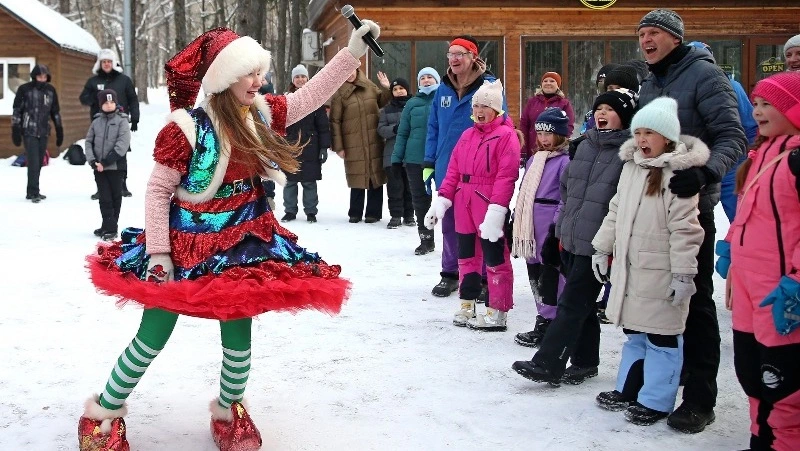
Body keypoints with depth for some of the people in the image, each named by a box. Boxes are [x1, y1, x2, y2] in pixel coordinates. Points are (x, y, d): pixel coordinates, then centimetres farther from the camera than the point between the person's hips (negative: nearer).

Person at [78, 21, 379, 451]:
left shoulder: (261, 113, -2)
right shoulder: (186, 128, -20)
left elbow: (310, 95, 4)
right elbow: (158, 191, -15)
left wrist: (352, 51, -4)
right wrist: (158, 252, -17)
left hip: (242, 244, 5)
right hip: (187, 246, -5)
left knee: (238, 336, 11)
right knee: (152, 339, 3)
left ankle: (229, 410, 36)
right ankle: (103, 413, 24)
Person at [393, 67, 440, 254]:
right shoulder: (412, 103, 8)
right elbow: (403, 133, 9)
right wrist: (396, 158, 3)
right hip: (415, 160, 3)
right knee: (420, 199, 9)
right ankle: (426, 240, 20)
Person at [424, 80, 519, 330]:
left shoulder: (506, 135, -7)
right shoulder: (467, 135, 16)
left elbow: (506, 176, -16)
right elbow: (453, 170, 14)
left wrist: (496, 210, -23)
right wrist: (442, 200, 5)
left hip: (489, 207, -7)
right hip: (464, 206, 8)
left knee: (495, 259, -2)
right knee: (467, 257, 15)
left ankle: (497, 313, 5)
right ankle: (467, 305, 26)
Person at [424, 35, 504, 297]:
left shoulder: (490, 86, -7)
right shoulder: (443, 89, 9)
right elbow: (433, 129, 13)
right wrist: (428, 164, 9)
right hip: (446, 169, 5)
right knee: (449, 223, 12)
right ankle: (450, 274, 25)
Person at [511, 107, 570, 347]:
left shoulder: (565, 161, -10)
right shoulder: (534, 160, 17)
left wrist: (557, 229, -17)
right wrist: (517, 222, 20)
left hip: (550, 229, -9)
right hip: (531, 231, 9)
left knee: (549, 276, -4)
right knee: (535, 274, 13)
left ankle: (547, 323, 2)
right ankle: (544, 317, 24)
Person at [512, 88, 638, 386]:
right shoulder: (585, 146, 14)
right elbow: (567, 188, 21)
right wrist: (562, 229, 18)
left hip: (597, 243, -7)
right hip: (571, 239, 7)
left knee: (572, 305, -6)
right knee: (582, 305, 14)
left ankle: (548, 364, -4)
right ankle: (585, 361, 25)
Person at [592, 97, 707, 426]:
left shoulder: (678, 173, -15)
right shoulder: (631, 166, 11)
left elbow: (684, 228, -18)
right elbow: (615, 212, 19)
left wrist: (683, 273, -19)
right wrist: (602, 248, 18)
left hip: (660, 274, -8)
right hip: (628, 268, 8)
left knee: (661, 337, 2)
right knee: (634, 332, 19)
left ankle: (655, 401, 11)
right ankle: (628, 390, 31)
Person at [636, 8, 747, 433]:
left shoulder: (704, 75, -8)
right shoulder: (648, 85, 16)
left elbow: (733, 137, -17)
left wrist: (704, 172, -35)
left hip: (691, 207, -7)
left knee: (695, 300, -3)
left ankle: (699, 399, 3)